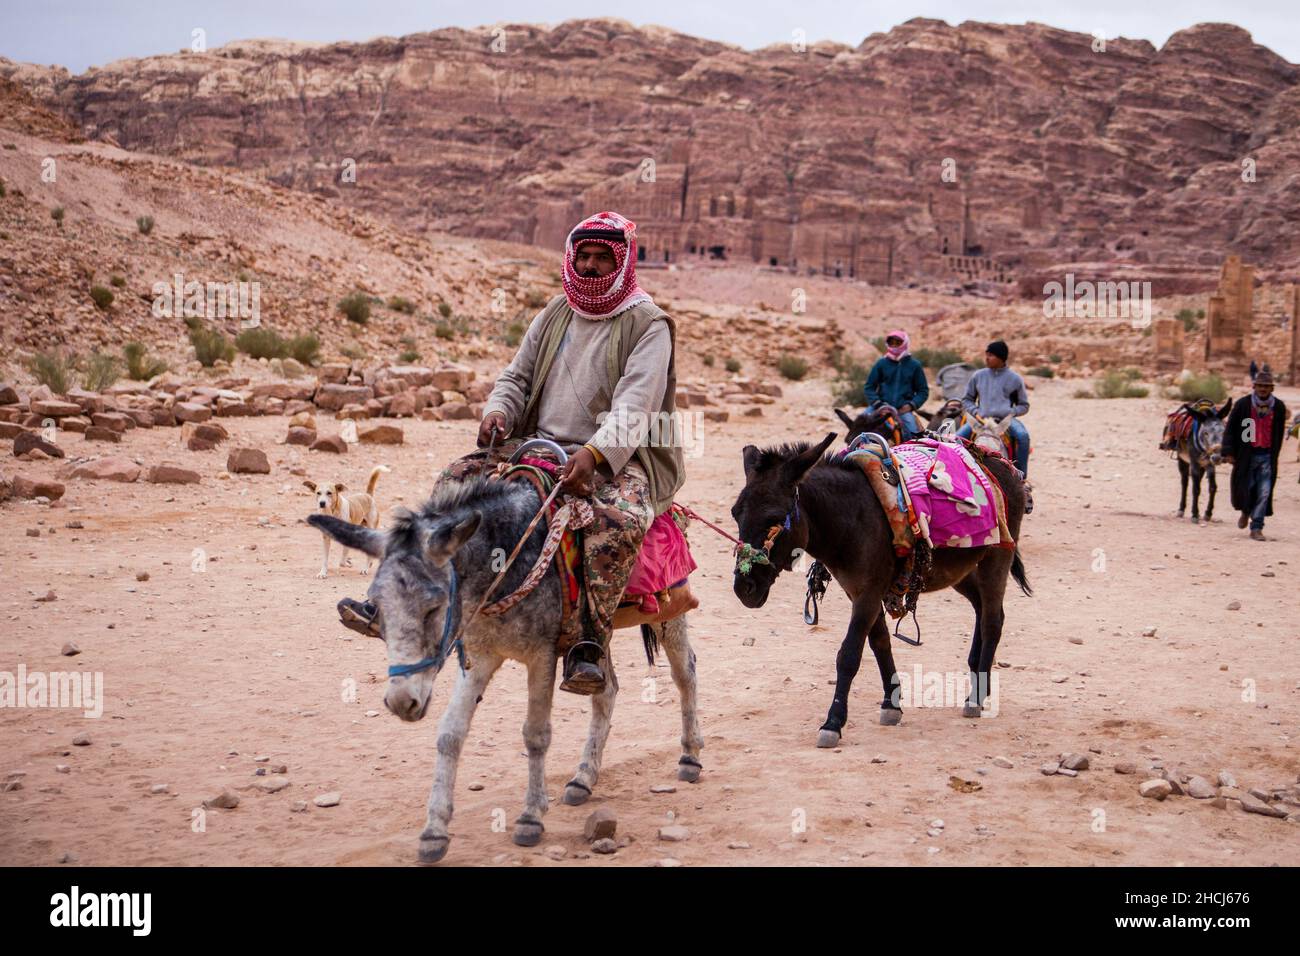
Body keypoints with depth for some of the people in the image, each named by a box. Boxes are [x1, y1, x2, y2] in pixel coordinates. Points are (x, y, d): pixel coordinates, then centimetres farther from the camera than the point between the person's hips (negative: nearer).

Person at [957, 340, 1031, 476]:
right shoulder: (978, 376, 10)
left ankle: (1021, 475, -21)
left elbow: (1024, 405, 12)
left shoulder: (1015, 379, 5)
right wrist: (975, 411, -1)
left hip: (1005, 419, -2)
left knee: (1023, 435, -32)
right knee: (958, 437, -23)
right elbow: (966, 399, 18)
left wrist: (1011, 412, -7)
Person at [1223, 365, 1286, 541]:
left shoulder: (1279, 407, 2)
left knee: (1264, 492, -4)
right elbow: (1230, 429, -1)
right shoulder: (1242, 404, -5)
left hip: (1267, 456, 1)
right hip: (1246, 454, -1)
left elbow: (1279, 433, 11)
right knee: (1244, 487, 5)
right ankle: (1245, 512, 39)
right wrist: (1229, 452, -8)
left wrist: (1274, 456, 11)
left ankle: (1256, 529, 2)